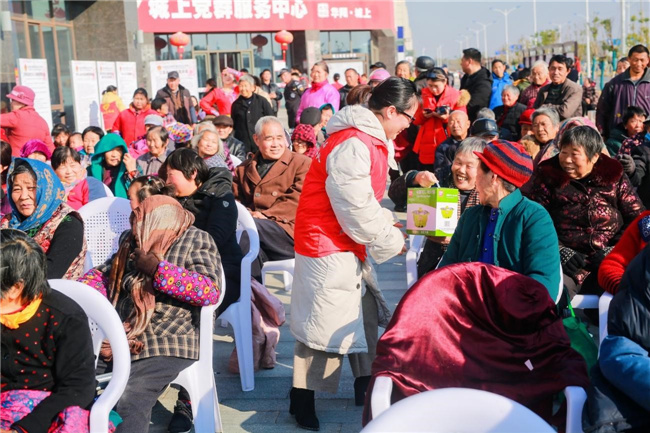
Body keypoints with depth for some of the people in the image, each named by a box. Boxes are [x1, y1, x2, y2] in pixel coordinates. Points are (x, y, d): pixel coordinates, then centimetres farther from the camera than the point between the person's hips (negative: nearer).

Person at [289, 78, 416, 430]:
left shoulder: (369, 141, 11)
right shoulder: (352, 146, -24)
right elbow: (357, 211, -24)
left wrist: (389, 227, 4)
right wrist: (392, 242, -12)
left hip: (349, 247, 11)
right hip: (327, 247, -11)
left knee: (365, 314, 17)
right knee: (324, 322, -3)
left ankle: (366, 386, 31)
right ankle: (302, 400, 9)